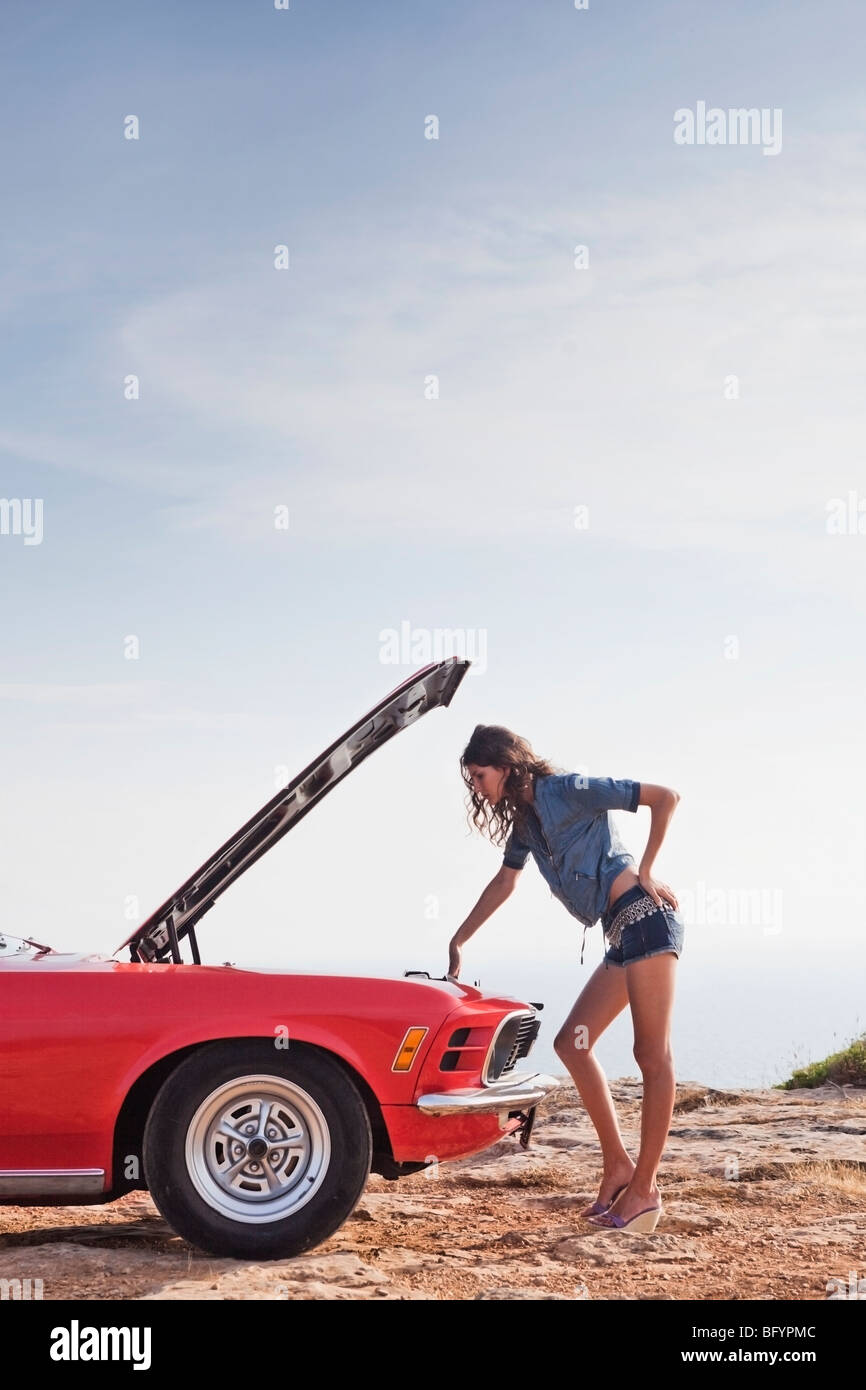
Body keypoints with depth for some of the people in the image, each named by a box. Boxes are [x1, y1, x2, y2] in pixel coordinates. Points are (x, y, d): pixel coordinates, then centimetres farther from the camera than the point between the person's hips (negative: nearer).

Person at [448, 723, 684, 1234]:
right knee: (573, 1042, 6)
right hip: (623, 934, 9)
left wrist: (646, 871, -8)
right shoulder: (524, 819, 16)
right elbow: (504, 883, 30)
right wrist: (459, 941, 30)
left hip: (644, 916, -9)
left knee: (654, 1056, -6)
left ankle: (645, 1188, -2)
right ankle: (618, 1164, 11)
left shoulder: (568, 790, -8)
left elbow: (667, 797, -9)